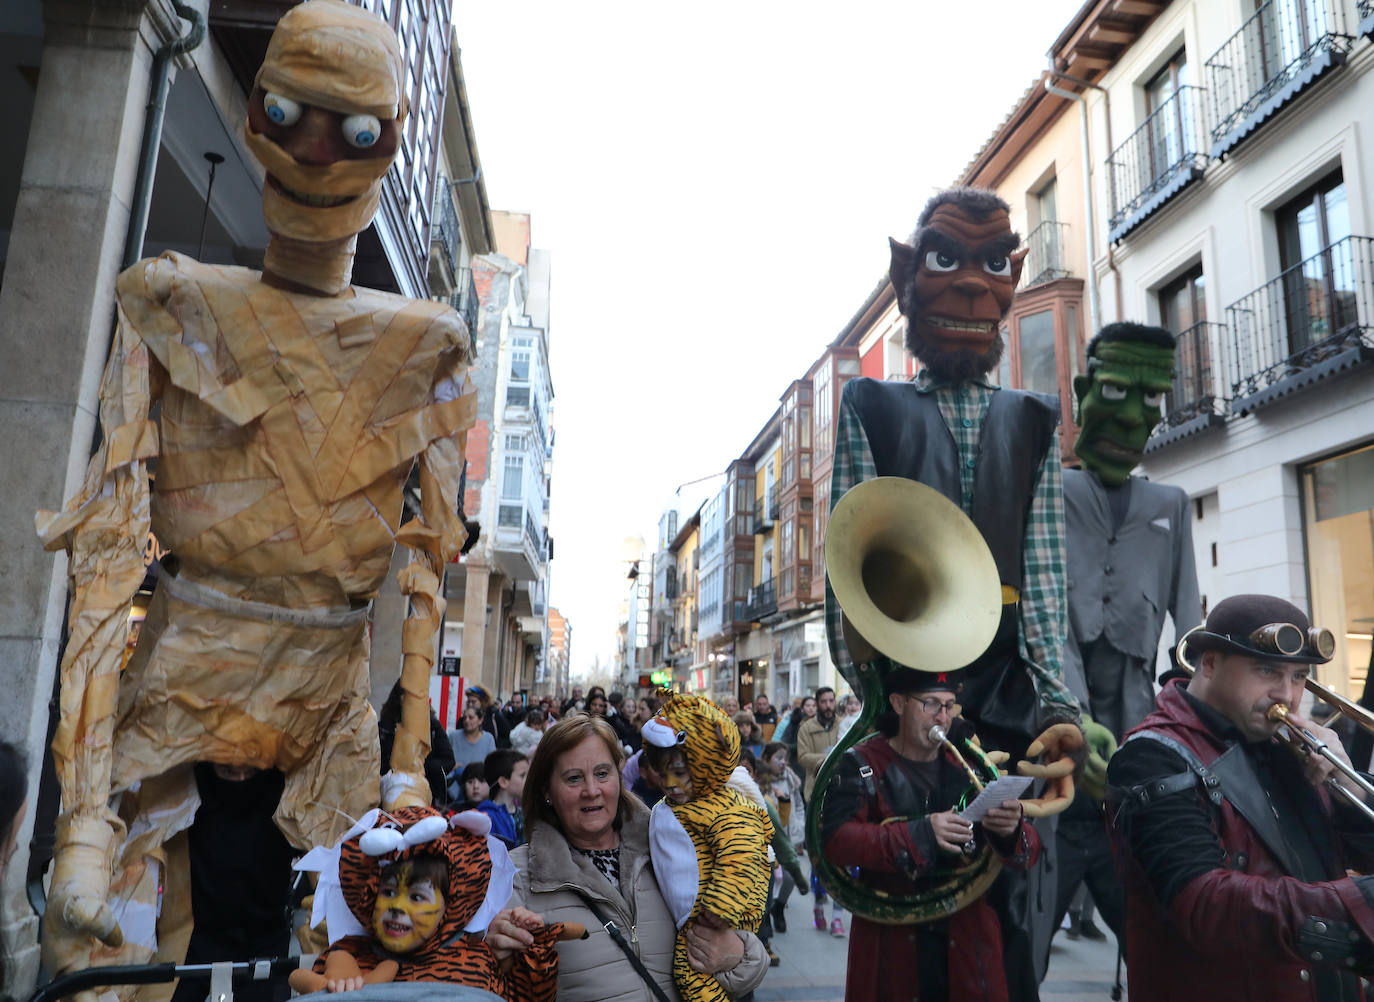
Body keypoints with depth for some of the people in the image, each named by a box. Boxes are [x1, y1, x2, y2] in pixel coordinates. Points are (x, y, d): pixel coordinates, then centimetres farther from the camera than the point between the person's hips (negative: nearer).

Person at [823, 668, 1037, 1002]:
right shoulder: (863, 764, -5)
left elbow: (1029, 850, 1)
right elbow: (836, 839, -20)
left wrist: (1011, 831, -23)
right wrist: (921, 832, -30)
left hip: (968, 942, 3)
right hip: (890, 942, -2)